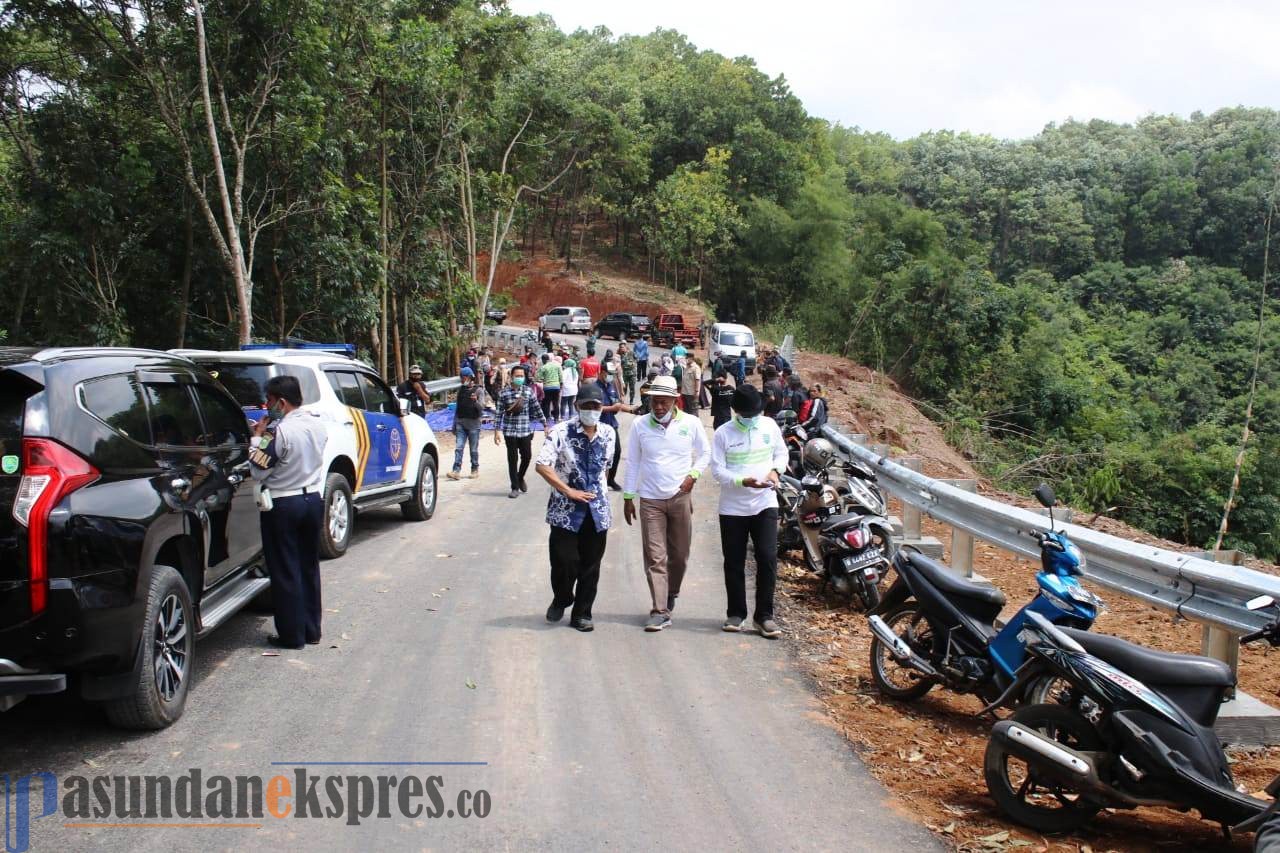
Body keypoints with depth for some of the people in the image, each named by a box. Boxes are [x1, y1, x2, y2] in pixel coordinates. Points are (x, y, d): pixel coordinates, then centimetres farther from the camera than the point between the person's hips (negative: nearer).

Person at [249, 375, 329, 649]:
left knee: (285, 572, 3)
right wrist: (266, 437, 8)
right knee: (309, 568, 16)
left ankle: (291, 635, 9)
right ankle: (311, 629, 22)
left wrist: (257, 438, -5)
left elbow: (258, 472, -16)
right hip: (313, 499, 7)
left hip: (283, 505, -7)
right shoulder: (318, 424, 2)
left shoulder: (281, 432, -21)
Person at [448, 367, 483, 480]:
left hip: (473, 423, -4)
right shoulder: (460, 389, 11)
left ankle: (475, 470, 15)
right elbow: (457, 407, 17)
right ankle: (456, 471, -11)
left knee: (474, 449, 4)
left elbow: (481, 408, -7)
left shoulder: (477, 390, -3)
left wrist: (476, 401, -29)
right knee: (458, 447, -6)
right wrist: (454, 424, 15)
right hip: (461, 422, 4)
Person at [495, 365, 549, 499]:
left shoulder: (528, 391, 1)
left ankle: (520, 478, 33)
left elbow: (537, 409, 7)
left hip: (526, 430, 2)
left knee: (527, 456, 5)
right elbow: (500, 413, -2)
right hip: (510, 431, -2)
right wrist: (497, 430, -6)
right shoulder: (504, 392, -4)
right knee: (513, 459, 3)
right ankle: (515, 487, 13)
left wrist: (545, 424, 7)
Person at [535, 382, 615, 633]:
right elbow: (542, 465, -16)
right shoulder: (561, 432, -11)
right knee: (564, 561, -4)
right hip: (566, 509, -4)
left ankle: (582, 614, 20)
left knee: (590, 565, 7)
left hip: (597, 509, 4)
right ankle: (561, 600, 25)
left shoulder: (608, 433, 5)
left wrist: (598, 490, 12)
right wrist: (569, 491, -18)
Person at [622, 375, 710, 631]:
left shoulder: (691, 423, -3)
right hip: (650, 500, 0)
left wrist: (693, 475, -7)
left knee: (679, 555, 10)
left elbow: (704, 453, 10)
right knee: (655, 557, -4)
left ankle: (671, 594, 35)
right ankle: (660, 611, -4)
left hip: (681, 497, 1)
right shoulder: (639, 425, -2)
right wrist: (628, 497, 5)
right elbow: (632, 463, 6)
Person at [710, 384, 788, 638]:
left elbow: (782, 453, 12)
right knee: (734, 563, 7)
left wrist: (775, 470, -9)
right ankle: (736, 613, 21)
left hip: (765, 505, 1)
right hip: (733, 508, -1)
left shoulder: (770, 425, 1)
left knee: (768, 559, -5)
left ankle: (764, 615, 6)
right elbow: (717, 470, -9)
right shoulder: (723, 434, -8)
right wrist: (743, 481, -24)